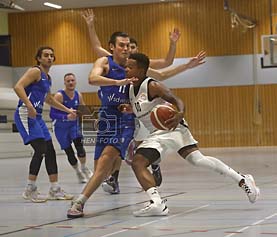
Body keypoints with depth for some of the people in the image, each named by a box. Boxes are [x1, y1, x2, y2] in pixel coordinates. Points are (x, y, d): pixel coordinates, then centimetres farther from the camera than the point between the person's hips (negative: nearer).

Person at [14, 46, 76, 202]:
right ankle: (30, 190, -9)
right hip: (26, 114, -10)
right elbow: (18, 87, -21)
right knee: (40, 149, -17)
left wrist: (68, 110, 40)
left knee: (50, 151, 8)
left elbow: (49, 99, 37)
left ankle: (55, 190, 15)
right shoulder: (35, 71, -7)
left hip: (37, 116, 10)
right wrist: (29, 106, -32)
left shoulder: (48, 78, 21)